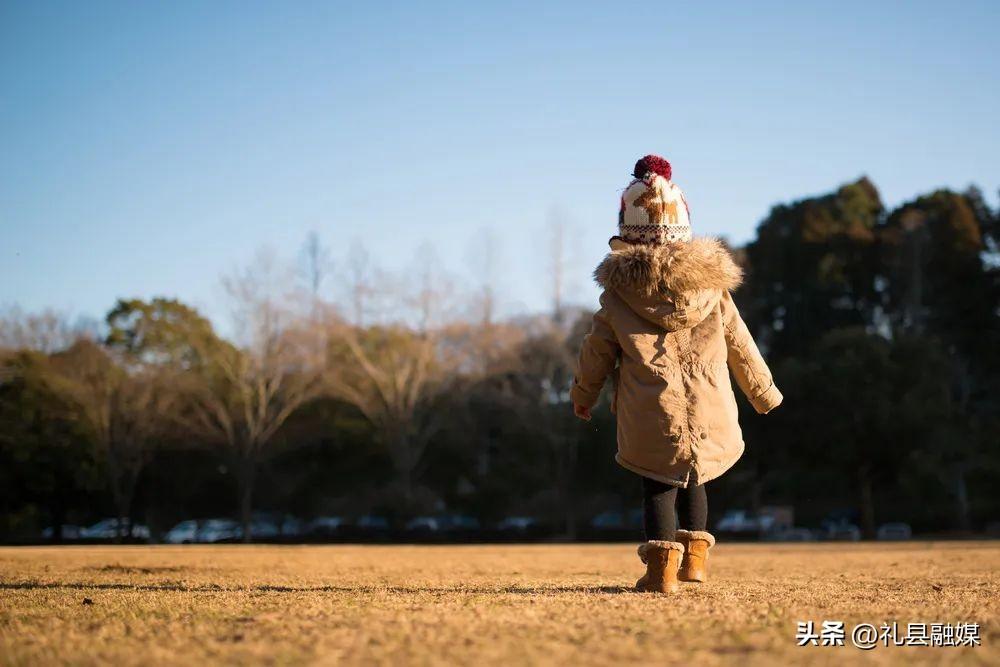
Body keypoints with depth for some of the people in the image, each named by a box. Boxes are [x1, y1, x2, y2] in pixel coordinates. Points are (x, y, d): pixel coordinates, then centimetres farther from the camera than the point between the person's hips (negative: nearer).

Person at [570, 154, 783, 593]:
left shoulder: (618, 293, -3)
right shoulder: (711, 283, 2)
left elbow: (596, 351, 6)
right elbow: (740, 346, 9)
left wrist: (582, 397, 23)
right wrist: (764, 393, 23)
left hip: (650, 416, -2)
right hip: (708, 409, 2)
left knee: (658, 488, 7)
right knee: (693, 481, 22)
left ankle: (662, 564, -6)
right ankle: (695, 554, 22)